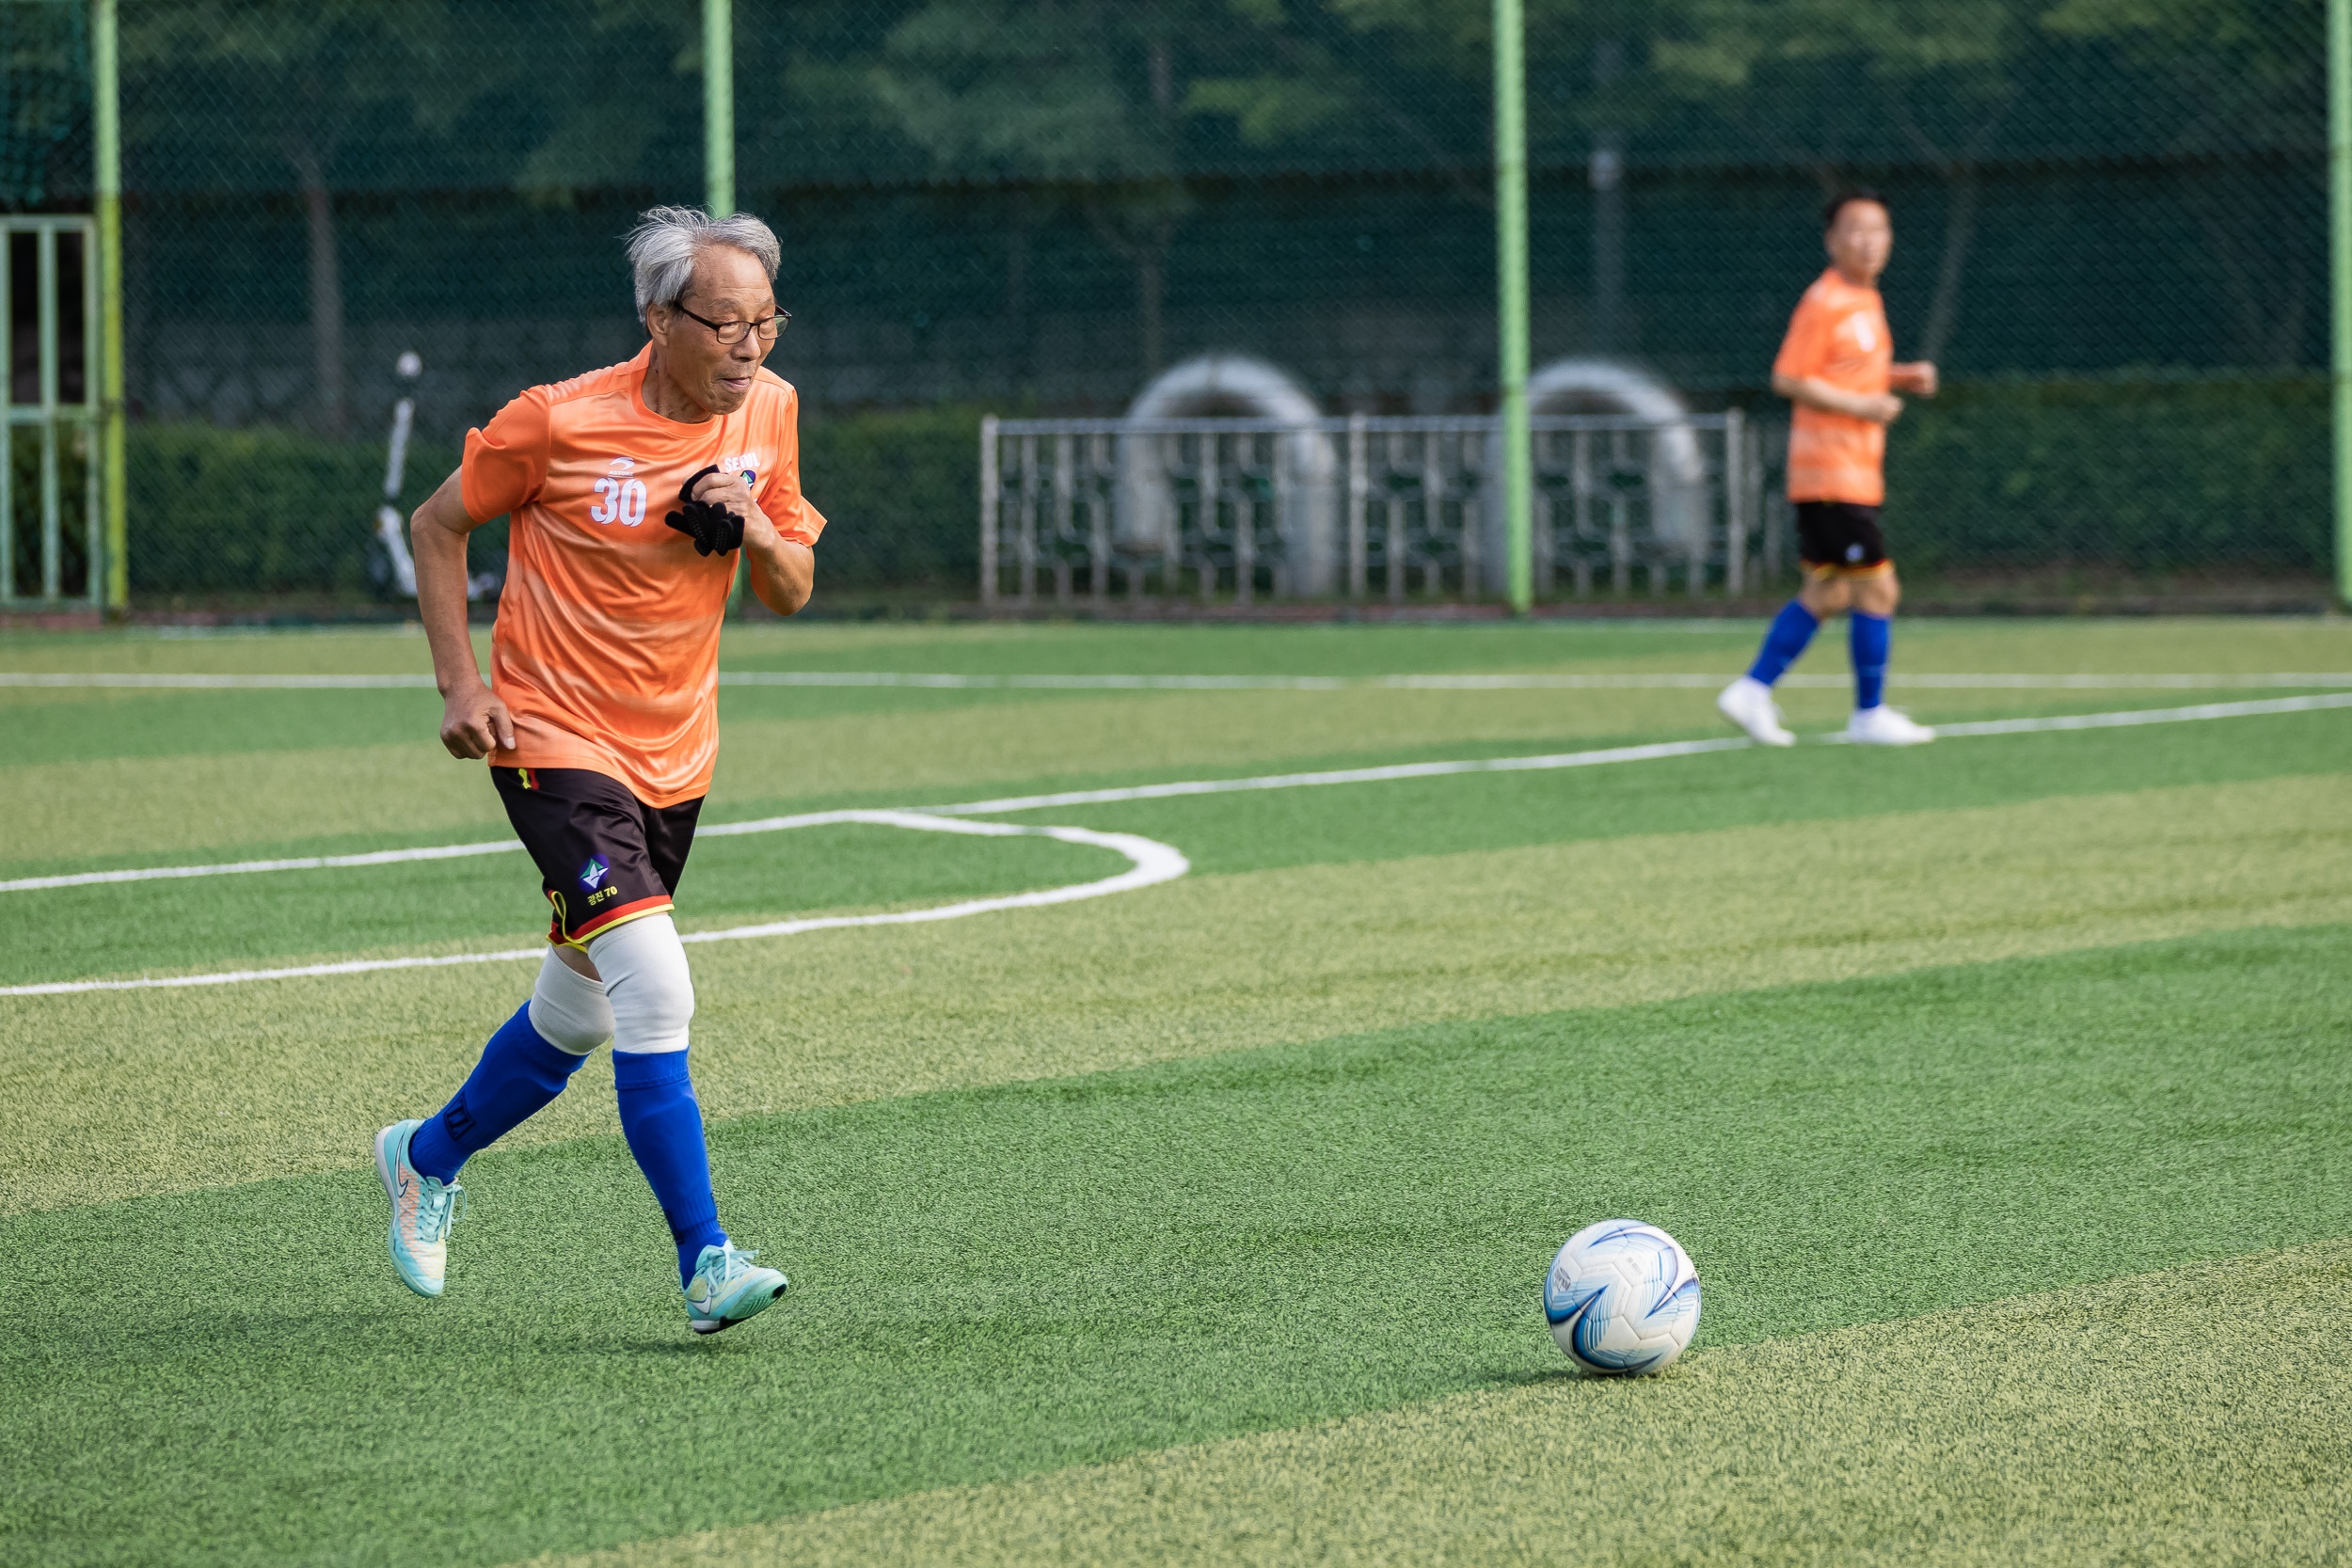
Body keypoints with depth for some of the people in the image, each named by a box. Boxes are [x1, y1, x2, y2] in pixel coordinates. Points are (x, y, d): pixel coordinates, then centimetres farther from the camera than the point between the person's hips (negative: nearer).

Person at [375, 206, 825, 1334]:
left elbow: (788, 596, 7)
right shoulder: (562, 423, -17)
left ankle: (429, 1157, 44)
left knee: (576, 1016, 18)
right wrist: (459, 683, -9)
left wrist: (756, 531, -15)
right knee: (655, 988, -22)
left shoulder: (769, 413, -1)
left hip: (675, 757, 6)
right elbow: (437, 525, -2)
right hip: (554, 743, -6)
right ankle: (704, 1263, -21)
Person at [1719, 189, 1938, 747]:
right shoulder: (1824, 303, -14)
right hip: (1832, 470, -10)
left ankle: (1752, 690, 14)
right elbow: (1788, 379, -17)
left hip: (1857, 471, 10)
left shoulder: (1867, 300, 14)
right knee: (1877, 590, -7)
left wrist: (1905, 377, 9)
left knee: (1827, 593, 11)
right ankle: (1870, 714, 2)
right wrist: (1862, 405, -20)